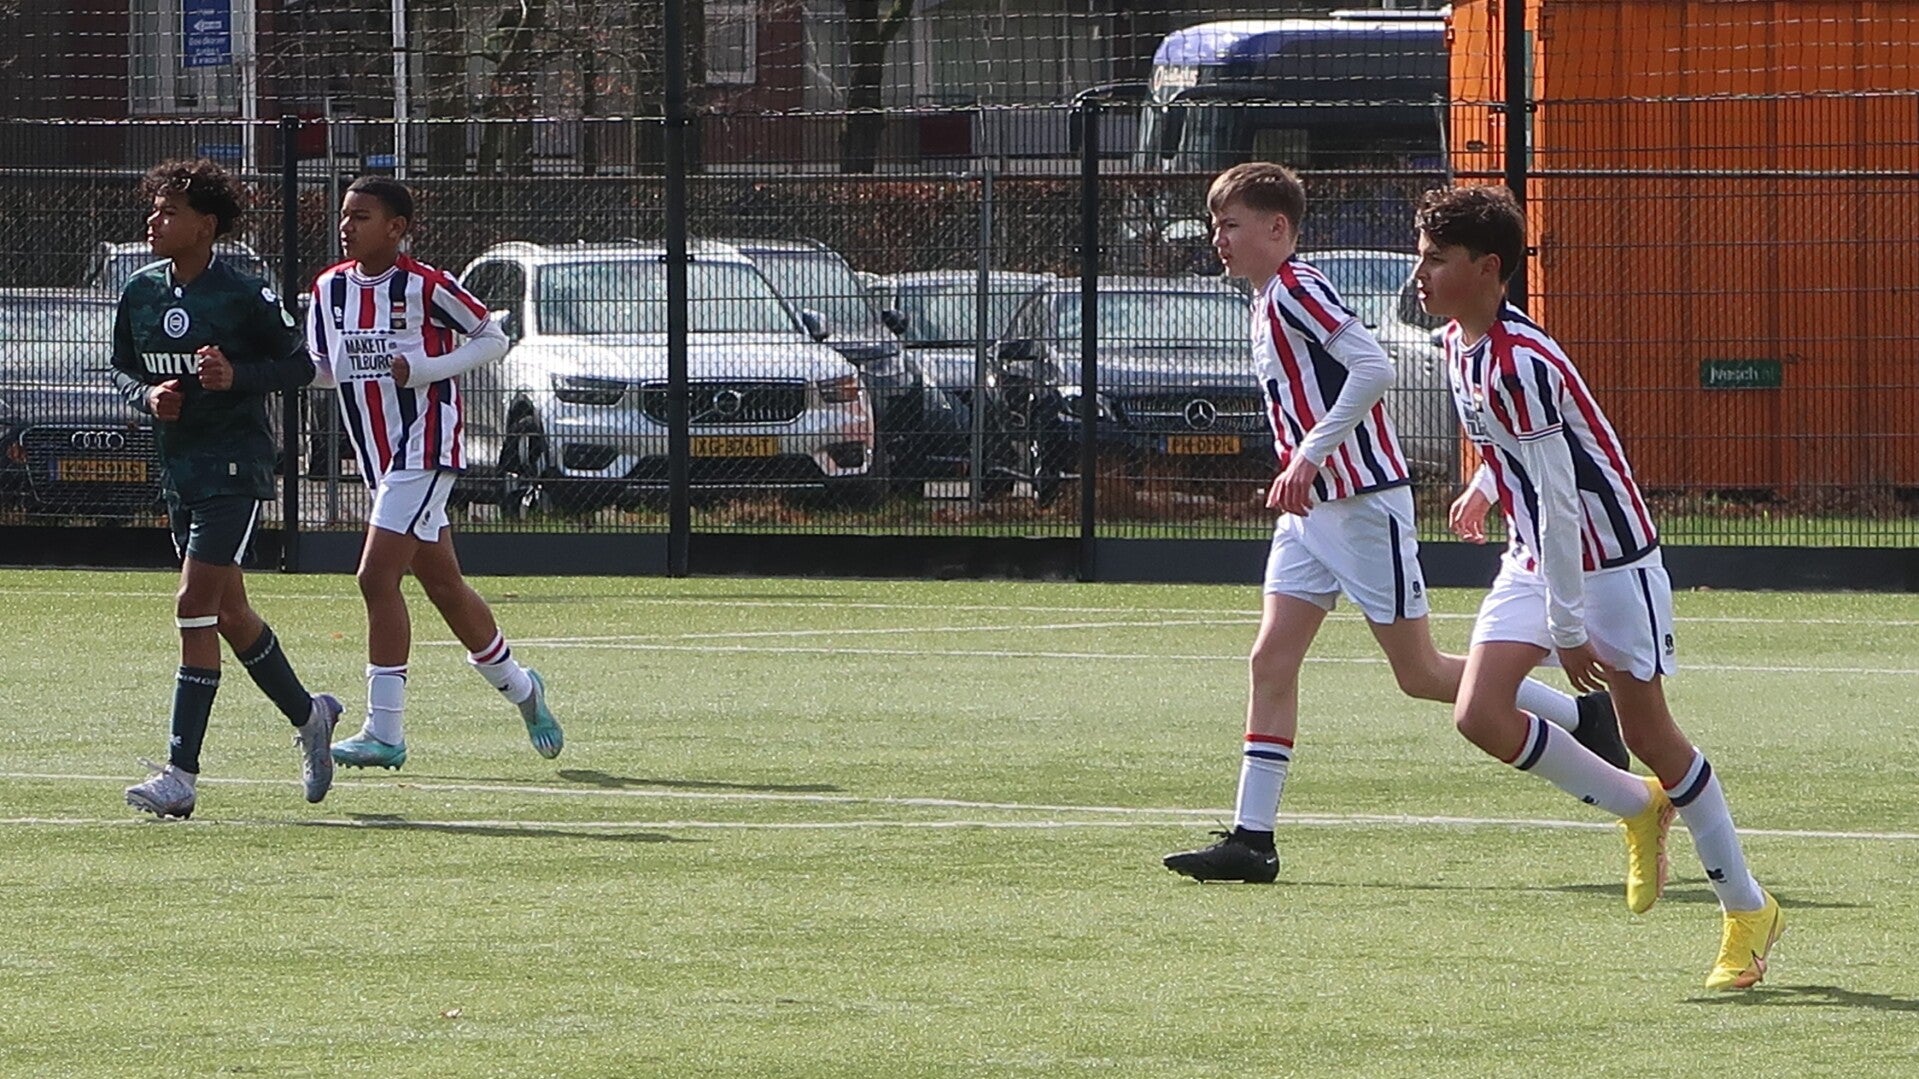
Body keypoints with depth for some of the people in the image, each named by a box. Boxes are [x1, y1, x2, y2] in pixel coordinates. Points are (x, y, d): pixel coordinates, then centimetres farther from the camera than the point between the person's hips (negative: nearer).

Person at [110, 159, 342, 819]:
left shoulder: (243, 295, -12)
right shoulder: (140, 294, 6)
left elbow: (299, 367, -5)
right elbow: (122, 369, 16)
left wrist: (236, 376, -21)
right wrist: (149, 395, -5)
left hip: (235, 467, -7)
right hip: (178, 465, 7)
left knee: (195, 608, -14)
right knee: (229, 615, 15)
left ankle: (181, 774, -14)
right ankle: (308, 716, 37)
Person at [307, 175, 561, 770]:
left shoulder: (426, 287, -12)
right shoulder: (330, 288, 7)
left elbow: (493, 339, -5)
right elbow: (321, 367, 15)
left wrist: (422, 369, -18)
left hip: (423, 451, -7)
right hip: (378, 457, 7)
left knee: (377, 578, -15)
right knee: (443, 586, 14)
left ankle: (384, 732, -13)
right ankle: (520, 688, 33)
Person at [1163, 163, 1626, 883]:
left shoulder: (1296, 289, -15)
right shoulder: (1269, 300, 15)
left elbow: (1373, 369, -27)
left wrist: (1308, 456, -27)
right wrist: (1297, 473, 15)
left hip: (1363, 500, -10)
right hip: (1312, 509, 10)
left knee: (1420, 674, -1)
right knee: (1271, 660, 0)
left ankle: (1582, 717, 13)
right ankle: (1252, 838, -2)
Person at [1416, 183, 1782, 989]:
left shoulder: (1520, 363, -28)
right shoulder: (1460, 343, 1)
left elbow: (1559, 505, -26)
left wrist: (1568, 630, -24)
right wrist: (1484, 487, 27)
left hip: (1608, 558, -8)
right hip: (1533, 558, 8)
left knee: (1648, 734, -2)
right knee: (1481, 715, -8)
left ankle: (1749, 911, 13)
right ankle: (1639, 810, 13)